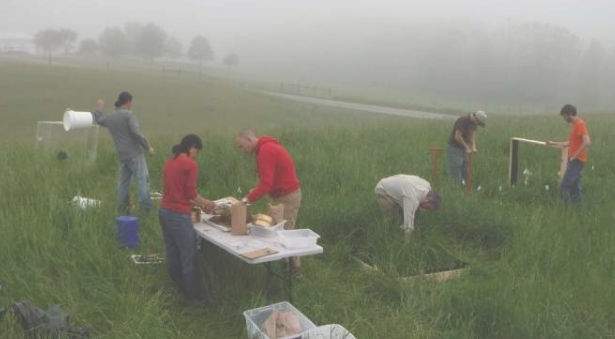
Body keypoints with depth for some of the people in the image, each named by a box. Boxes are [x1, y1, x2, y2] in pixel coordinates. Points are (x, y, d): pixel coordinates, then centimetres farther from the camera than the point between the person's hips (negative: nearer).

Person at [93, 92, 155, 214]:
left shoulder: (110, 117, 12)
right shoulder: (129, 114, -8)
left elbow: (98, 119, 34)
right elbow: (136, 132, -19)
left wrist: (100, 108, 53)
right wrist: (148, 147, -12)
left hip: (122, 156, 7)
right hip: (135, 154, -7)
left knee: (123, 182, 14)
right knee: (143, 180, -7)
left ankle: (122, 210, 18)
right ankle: (146, 209, -13)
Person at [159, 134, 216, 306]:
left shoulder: (169, 162, 12)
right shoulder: (190, 164, -12)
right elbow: (191, 193, -11)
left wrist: (198, 203, 18)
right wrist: (206, 203, 6)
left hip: (164, 211, 8)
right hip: (178, 215, -8)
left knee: (172, 255, 17)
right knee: (189, 258, 3)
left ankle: (177, 293, 29)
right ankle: (194, 297, 12)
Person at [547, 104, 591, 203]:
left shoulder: (580, 124, -14)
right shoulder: (574, 125, 16)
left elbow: (587, 142, -25)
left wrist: (575, 156, -20)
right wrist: (554, 143, 28)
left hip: (576, 161, -10)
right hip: (574, 161, 10)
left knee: (564, 186, -12)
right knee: (574, 188, 10)